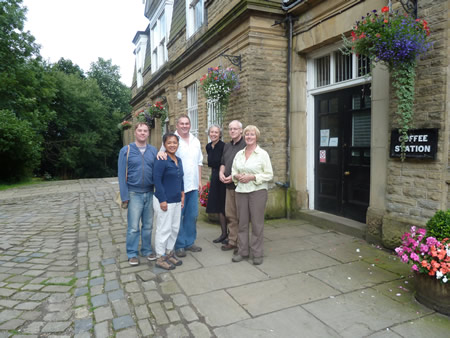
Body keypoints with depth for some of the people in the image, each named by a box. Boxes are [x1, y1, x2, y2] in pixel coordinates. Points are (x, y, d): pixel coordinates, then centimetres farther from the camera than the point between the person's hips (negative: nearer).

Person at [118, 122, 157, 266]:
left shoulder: (153, 150, 5)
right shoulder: (126, 150, -1)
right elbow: (122, 175, -3)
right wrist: (124, 197, -7)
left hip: (150, 193, 3)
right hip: (134, 194, -2)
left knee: (148, 225, 12)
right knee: (133, 227, 2)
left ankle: (147, 250, 27)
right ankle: (132, 254, 17)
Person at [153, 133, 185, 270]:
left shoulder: (179, 160, 11)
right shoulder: (161, 160, -14)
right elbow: (157, 180, -17)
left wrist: (182, 195, 12)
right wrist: (162, 200, -18)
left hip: (176, 201, 8)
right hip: (164, 201, -8)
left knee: (175, 228, 14)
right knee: (164, 229, 0)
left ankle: (169, 253, 30)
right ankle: (160, 258, 15)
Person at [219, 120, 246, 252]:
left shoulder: (245, 145, -9)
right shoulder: (227, 146, 17)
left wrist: (234, 176, -18)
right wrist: (221, 173, 5)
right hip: (229, 186, 8)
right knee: (230, 214, 12)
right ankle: (232, 241, 23)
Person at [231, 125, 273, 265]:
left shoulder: (263, 154, -2)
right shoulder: (239, 154, 12)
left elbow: (269, 174, -5)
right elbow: (233, 171, 18)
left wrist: (252, 177, -15)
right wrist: (237, 176, -5)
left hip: (258, 191, -4)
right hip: (241, 191, 4)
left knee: (257, 222, 0)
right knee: (242, 222, 7)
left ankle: (257, 253, 12)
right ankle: (242, 251, 19)